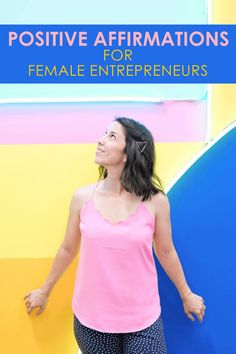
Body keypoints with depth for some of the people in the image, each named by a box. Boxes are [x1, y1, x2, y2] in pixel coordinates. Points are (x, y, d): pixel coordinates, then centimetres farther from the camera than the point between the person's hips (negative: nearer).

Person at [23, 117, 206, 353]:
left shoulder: (155, 201, -11)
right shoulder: (82, 197, -7)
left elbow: (166, 252, 4)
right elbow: (67, 249, 7)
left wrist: (186, 295, 16)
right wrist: (45, 291, 18)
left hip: (143, 321, -1)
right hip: (91, 320, 2)